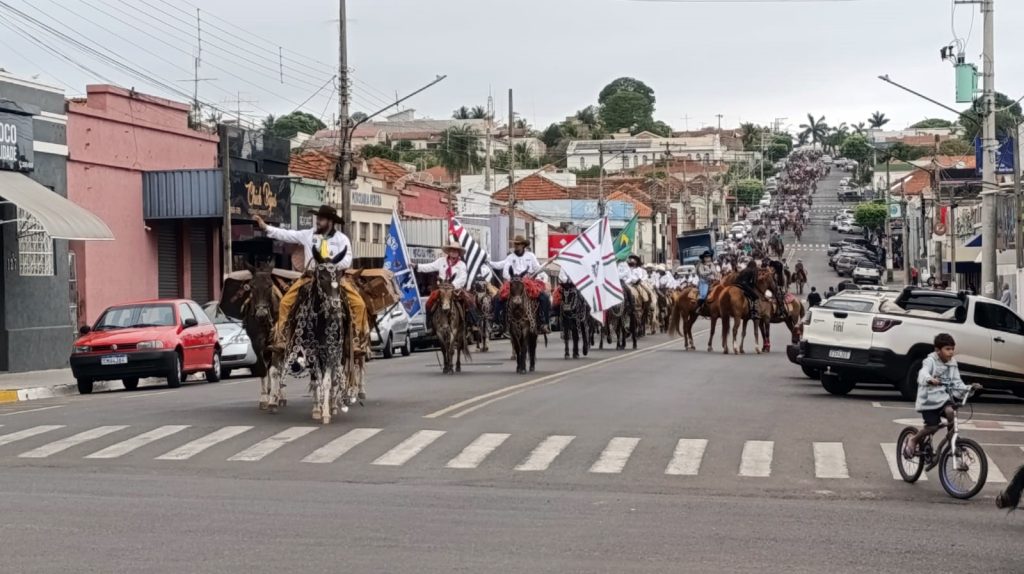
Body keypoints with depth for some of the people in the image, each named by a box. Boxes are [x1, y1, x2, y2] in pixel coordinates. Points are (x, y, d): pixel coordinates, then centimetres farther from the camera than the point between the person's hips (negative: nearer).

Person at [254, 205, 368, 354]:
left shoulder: (342, 239, 1)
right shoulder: (308, 234, 6)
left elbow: (346, 261, -7)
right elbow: (287, 235, 4)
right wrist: (265, 227, -3)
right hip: (311, 276, 2)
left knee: (359, 304, -19)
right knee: (285, 302, -11)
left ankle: (360, 341, -11)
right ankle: (280, 339, -4)